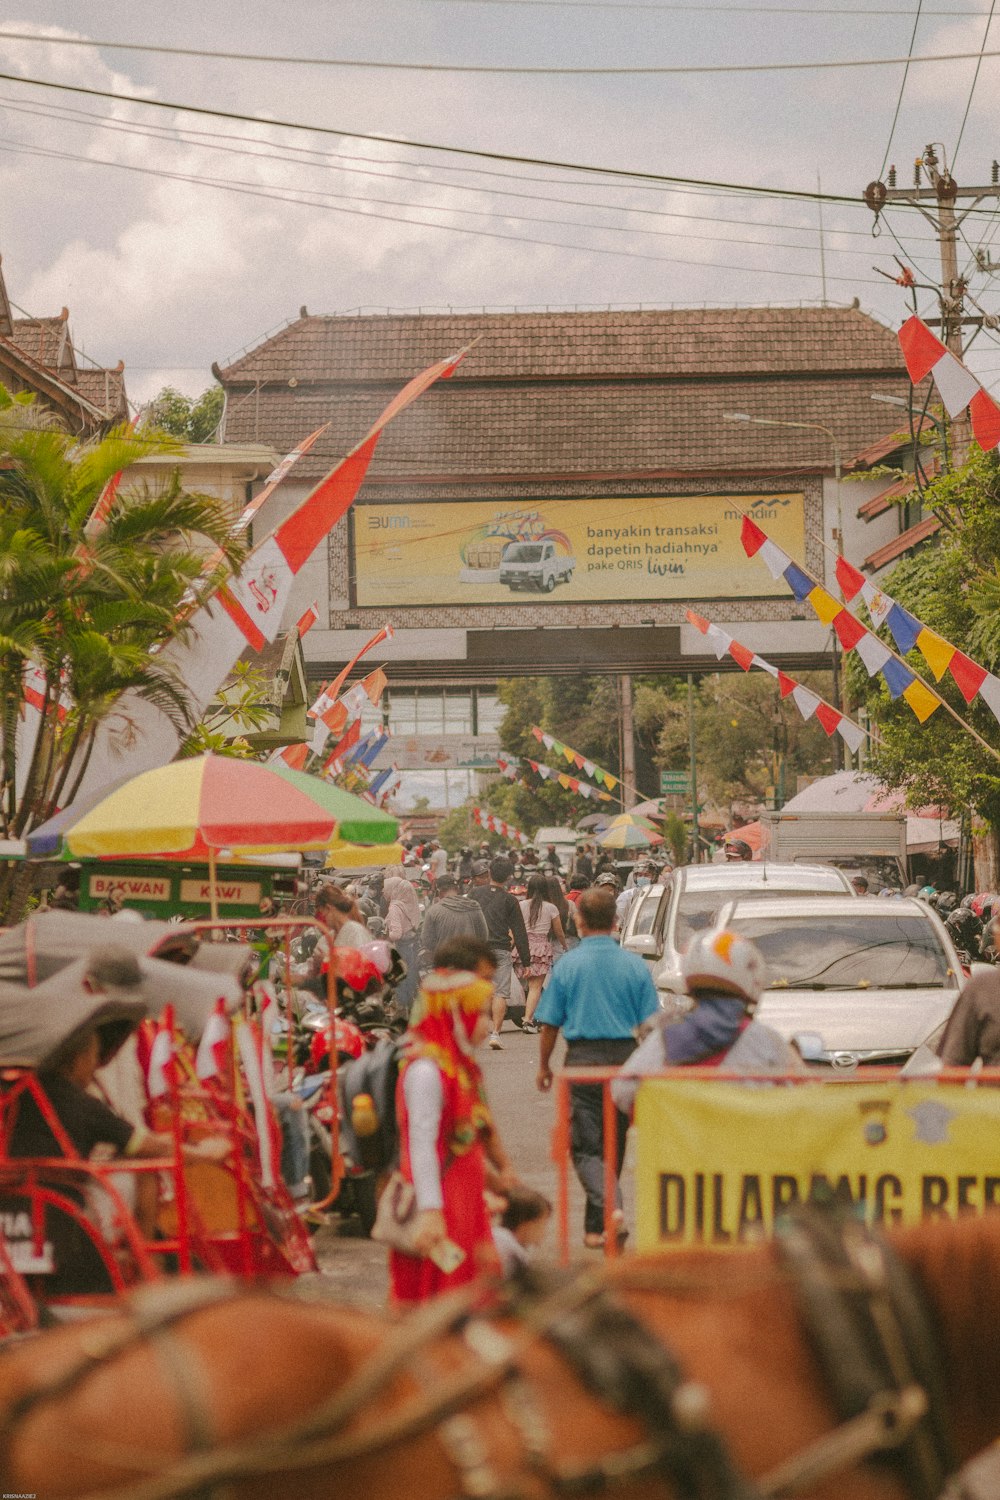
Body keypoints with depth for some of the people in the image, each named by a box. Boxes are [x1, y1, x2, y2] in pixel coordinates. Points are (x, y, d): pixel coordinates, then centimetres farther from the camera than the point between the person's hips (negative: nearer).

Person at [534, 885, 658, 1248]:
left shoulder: (567, 965, -3)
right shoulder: (635, 966, 1)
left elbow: (549, 1024, 0)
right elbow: (650, 1024, 2)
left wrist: (544, 1065, 14)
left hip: (583, 1058, -2)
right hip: (625, 1061, 2)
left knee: (586, 1147, 2)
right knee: (613, 1146, 14)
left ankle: (609, 1207, -23)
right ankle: (595, 1227, 20)